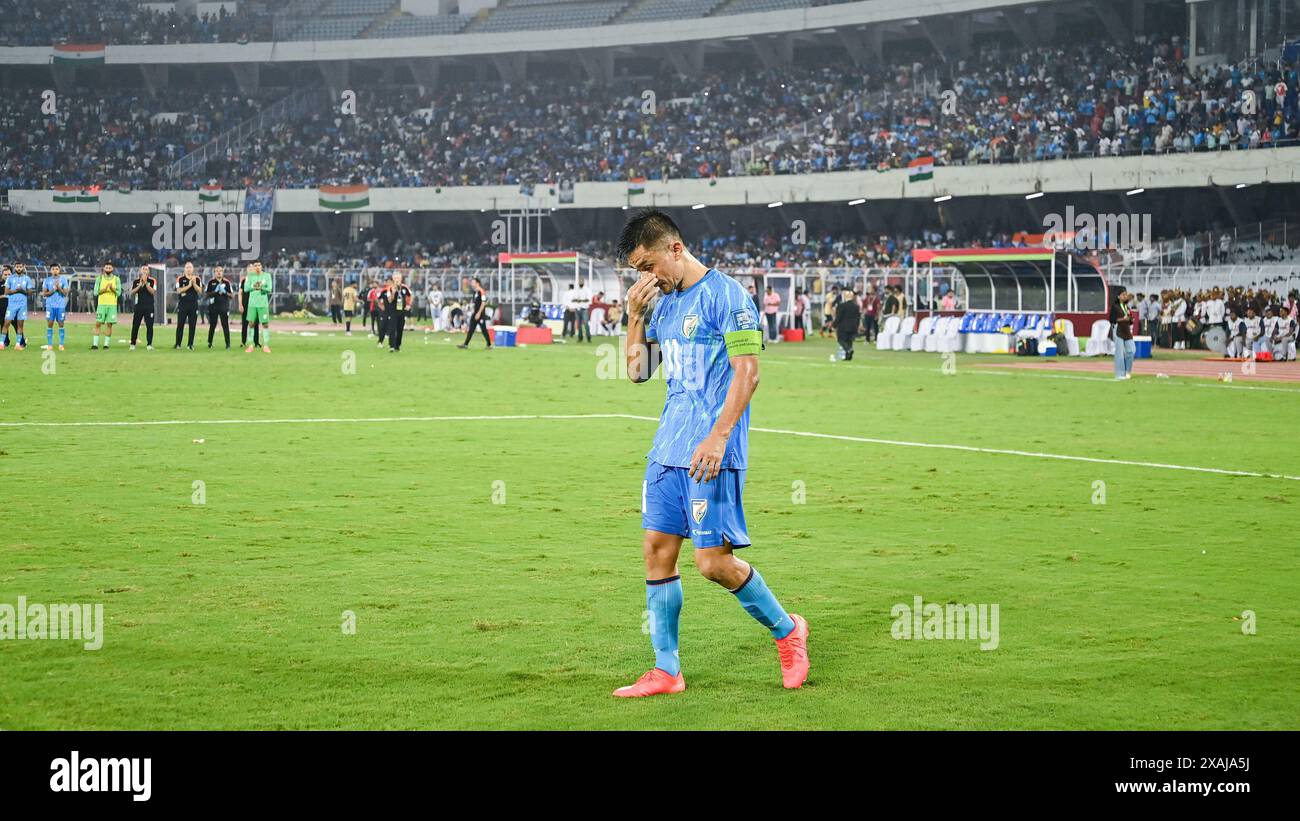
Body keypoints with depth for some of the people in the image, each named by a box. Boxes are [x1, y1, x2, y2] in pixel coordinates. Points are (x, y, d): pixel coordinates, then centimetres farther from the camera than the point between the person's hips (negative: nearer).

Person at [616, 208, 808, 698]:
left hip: (710, 454, -8)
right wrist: (635, 315, 5)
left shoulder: (724, 295, -11)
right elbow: (637, 371, 19)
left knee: (713, 561, -7)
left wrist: (718, 436, -23)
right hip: (667, 450, 8)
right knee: (656, 550, 4)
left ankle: (786, 630, 16)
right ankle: (665, 671, 11)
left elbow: (747, 372, -16)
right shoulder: (662, 303, 13)